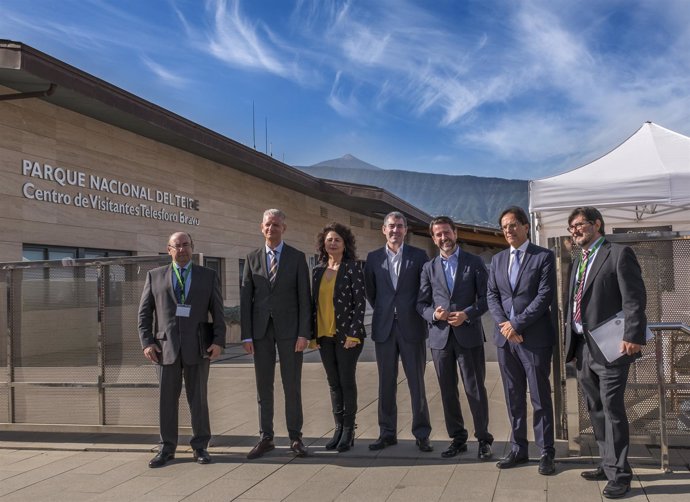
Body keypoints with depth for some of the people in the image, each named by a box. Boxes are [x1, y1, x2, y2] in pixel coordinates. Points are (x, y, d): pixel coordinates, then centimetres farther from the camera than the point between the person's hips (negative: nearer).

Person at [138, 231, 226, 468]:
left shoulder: (208, 276, 7)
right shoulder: (155, 276, 9)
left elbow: (218, 312, 3)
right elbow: (144, 312, 6)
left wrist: (219, 341, -8)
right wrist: (147, 342, -5)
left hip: (197, 347, -1)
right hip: (165, 347, 1)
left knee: (198, 398, 5)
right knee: (167, 399, 6)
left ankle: (200, 446, 17)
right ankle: (167, 448, 18)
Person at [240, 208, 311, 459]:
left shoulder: (297, 257, 1)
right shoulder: (252, 258, 7)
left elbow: (304, 297, -2)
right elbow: (245, 298, 4)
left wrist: (304, 333, -10)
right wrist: (246, 335, -2)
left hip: (289, 328, -2)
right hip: (261, 329, 2)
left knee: (292, 385, 3)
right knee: (263, 386, 7)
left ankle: (295, 438, 13)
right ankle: (265, 438, 16)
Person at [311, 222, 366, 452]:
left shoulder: (353, 268, -5)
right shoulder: (318, 270, 10)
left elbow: (360, 302, -10)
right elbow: (315, 302, 12)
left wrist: (353, 333, -16)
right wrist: (312, 332, 7)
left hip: (346, 334, -5)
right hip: (324, 335, 5)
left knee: (347, 381, 1)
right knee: (333, 382, 10)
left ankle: (349, 431, 11)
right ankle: (338, 429, 19)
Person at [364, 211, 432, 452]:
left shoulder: (419, 256, 1)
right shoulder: (373, 258, 7)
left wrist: (420, 312, 2)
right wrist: (383, 310, 10)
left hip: (412, 326, -2)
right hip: (384, 327, 2)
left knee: (417, 382, 3)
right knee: (386, 383, 8)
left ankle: (422, 434, 14)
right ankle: (387, 433, 19)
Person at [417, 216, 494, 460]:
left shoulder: (474, 262, 3)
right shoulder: (429, 267, 10)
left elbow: (485, 297, 0)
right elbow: (421, 303, 8)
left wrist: (467, 314, -15)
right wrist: (433, 314, -12)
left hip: (468, 335, -3)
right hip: (440, 336, 3)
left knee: (475, 389, 0)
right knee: (448, 391, 10)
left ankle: (483, 439, 15)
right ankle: (457, 438, 23)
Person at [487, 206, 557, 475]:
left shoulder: (544, 256, -2)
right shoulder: (498, 259, 14)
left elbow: (545, 296, -10)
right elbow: (491, 296, 10)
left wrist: (516, 324, -13)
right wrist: (504, 324, -7)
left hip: (535, 337, -5)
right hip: (505, 336, 5)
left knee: (540, 397, 2)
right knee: (513, 396, 11)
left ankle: (546, 453, 13)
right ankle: (518, 449, 20)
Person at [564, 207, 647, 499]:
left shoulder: (619, 254, -6)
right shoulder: (579, 263, 18)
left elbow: (635, 299, -13)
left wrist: (633, 337, -21)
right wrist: (570, 342, 14)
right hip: (583, 349, 8)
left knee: (612, 410, -2)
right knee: (596, 410, 14)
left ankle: (619, 474, 9)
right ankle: (608, 465, 27)